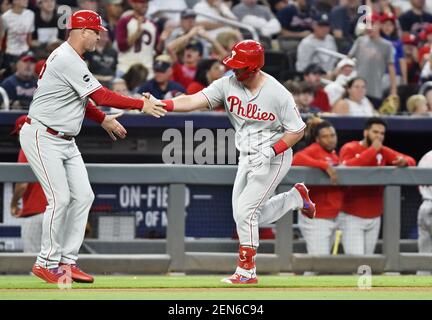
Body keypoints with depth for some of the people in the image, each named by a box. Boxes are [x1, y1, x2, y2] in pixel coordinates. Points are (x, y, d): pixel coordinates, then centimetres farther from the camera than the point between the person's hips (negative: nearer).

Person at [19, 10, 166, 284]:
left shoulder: (71, 59, 13)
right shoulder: (67, 60, -20)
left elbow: (81, 98, 25)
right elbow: (101, 96, -21)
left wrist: (104, 119, 19)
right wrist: (141, 105, -16)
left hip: (65, 140, 10)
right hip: (43, 137, -10)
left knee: (83, 196, 4)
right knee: (60, 199, -13)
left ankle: (67, 262, 8)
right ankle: (47, 263, -1)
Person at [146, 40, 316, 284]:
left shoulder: (278, 94, -20)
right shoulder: (228, 84, -8)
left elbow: (297, 130, -12)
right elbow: (194, 101, -18)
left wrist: (271, 151, -24)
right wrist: (161, 105, -33)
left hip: (274, 160, -7)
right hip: (247, 159, 7)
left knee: (245, 211, -13)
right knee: (251, 217, 11)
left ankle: (247, 271, 0)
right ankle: (297, 197, 34)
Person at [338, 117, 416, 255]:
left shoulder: (383, 151, 8)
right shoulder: (349, 149, -7)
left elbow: (411, 161, 5)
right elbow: (347, 167, -28)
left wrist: (404, 162, -20)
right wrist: (372, 150, -25)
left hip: (374, 217, 5)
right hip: (352, 216, -5)